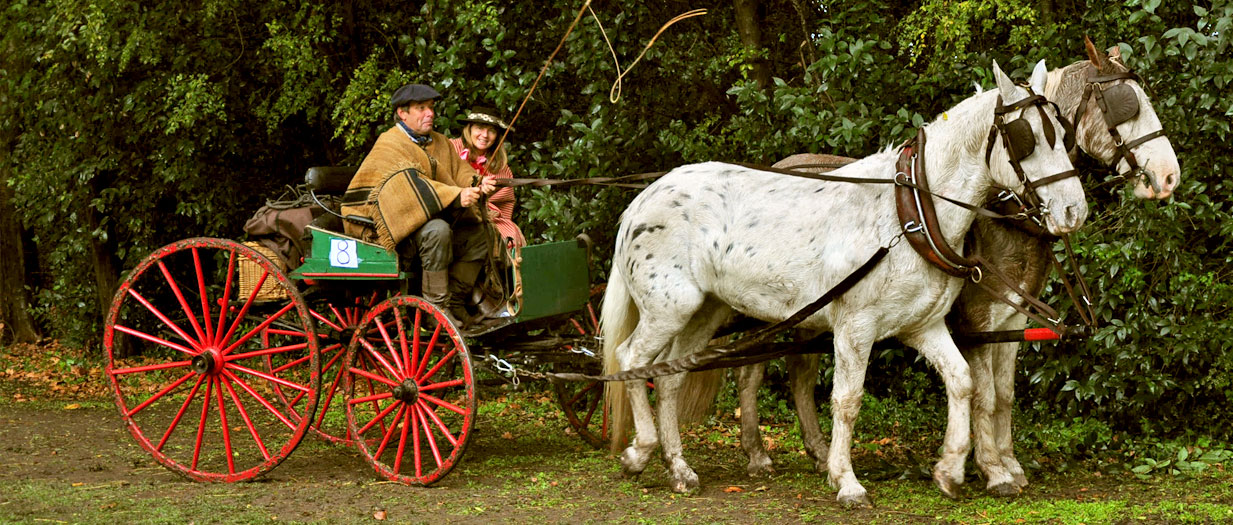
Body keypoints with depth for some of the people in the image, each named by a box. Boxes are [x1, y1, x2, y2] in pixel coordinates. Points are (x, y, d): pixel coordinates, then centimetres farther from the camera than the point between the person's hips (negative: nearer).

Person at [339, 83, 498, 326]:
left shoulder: (439, 142, 16)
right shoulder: (388, 146, -11)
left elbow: (460, 171, 7)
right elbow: (410, 185, -26)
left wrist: (477, 184, -19)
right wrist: (455, 196, -37)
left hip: (434, 219, 8)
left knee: (479, 234, -7)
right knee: (437, 230, -34)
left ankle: (454, 303, -1)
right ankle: (436, 309, -28)